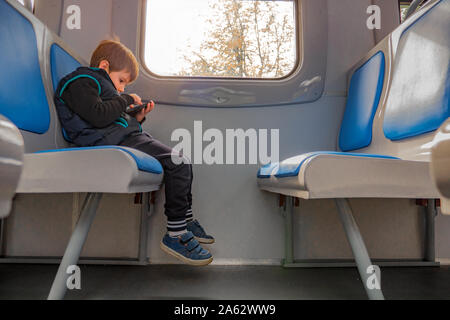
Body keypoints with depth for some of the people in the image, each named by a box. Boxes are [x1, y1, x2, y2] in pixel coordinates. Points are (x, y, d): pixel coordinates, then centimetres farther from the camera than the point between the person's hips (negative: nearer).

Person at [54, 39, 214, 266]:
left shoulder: (96, 85, 32)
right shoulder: (80, 82, 0)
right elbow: (99, 116, -19)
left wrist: (137, 118, 13)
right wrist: (127, 100, -6)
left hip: (127, 137, 11)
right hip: (116, 143, -11)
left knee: (181, 162, 13)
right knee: (178, 164, -21)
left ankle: (186, 222, 19)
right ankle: (175, 234, -15)